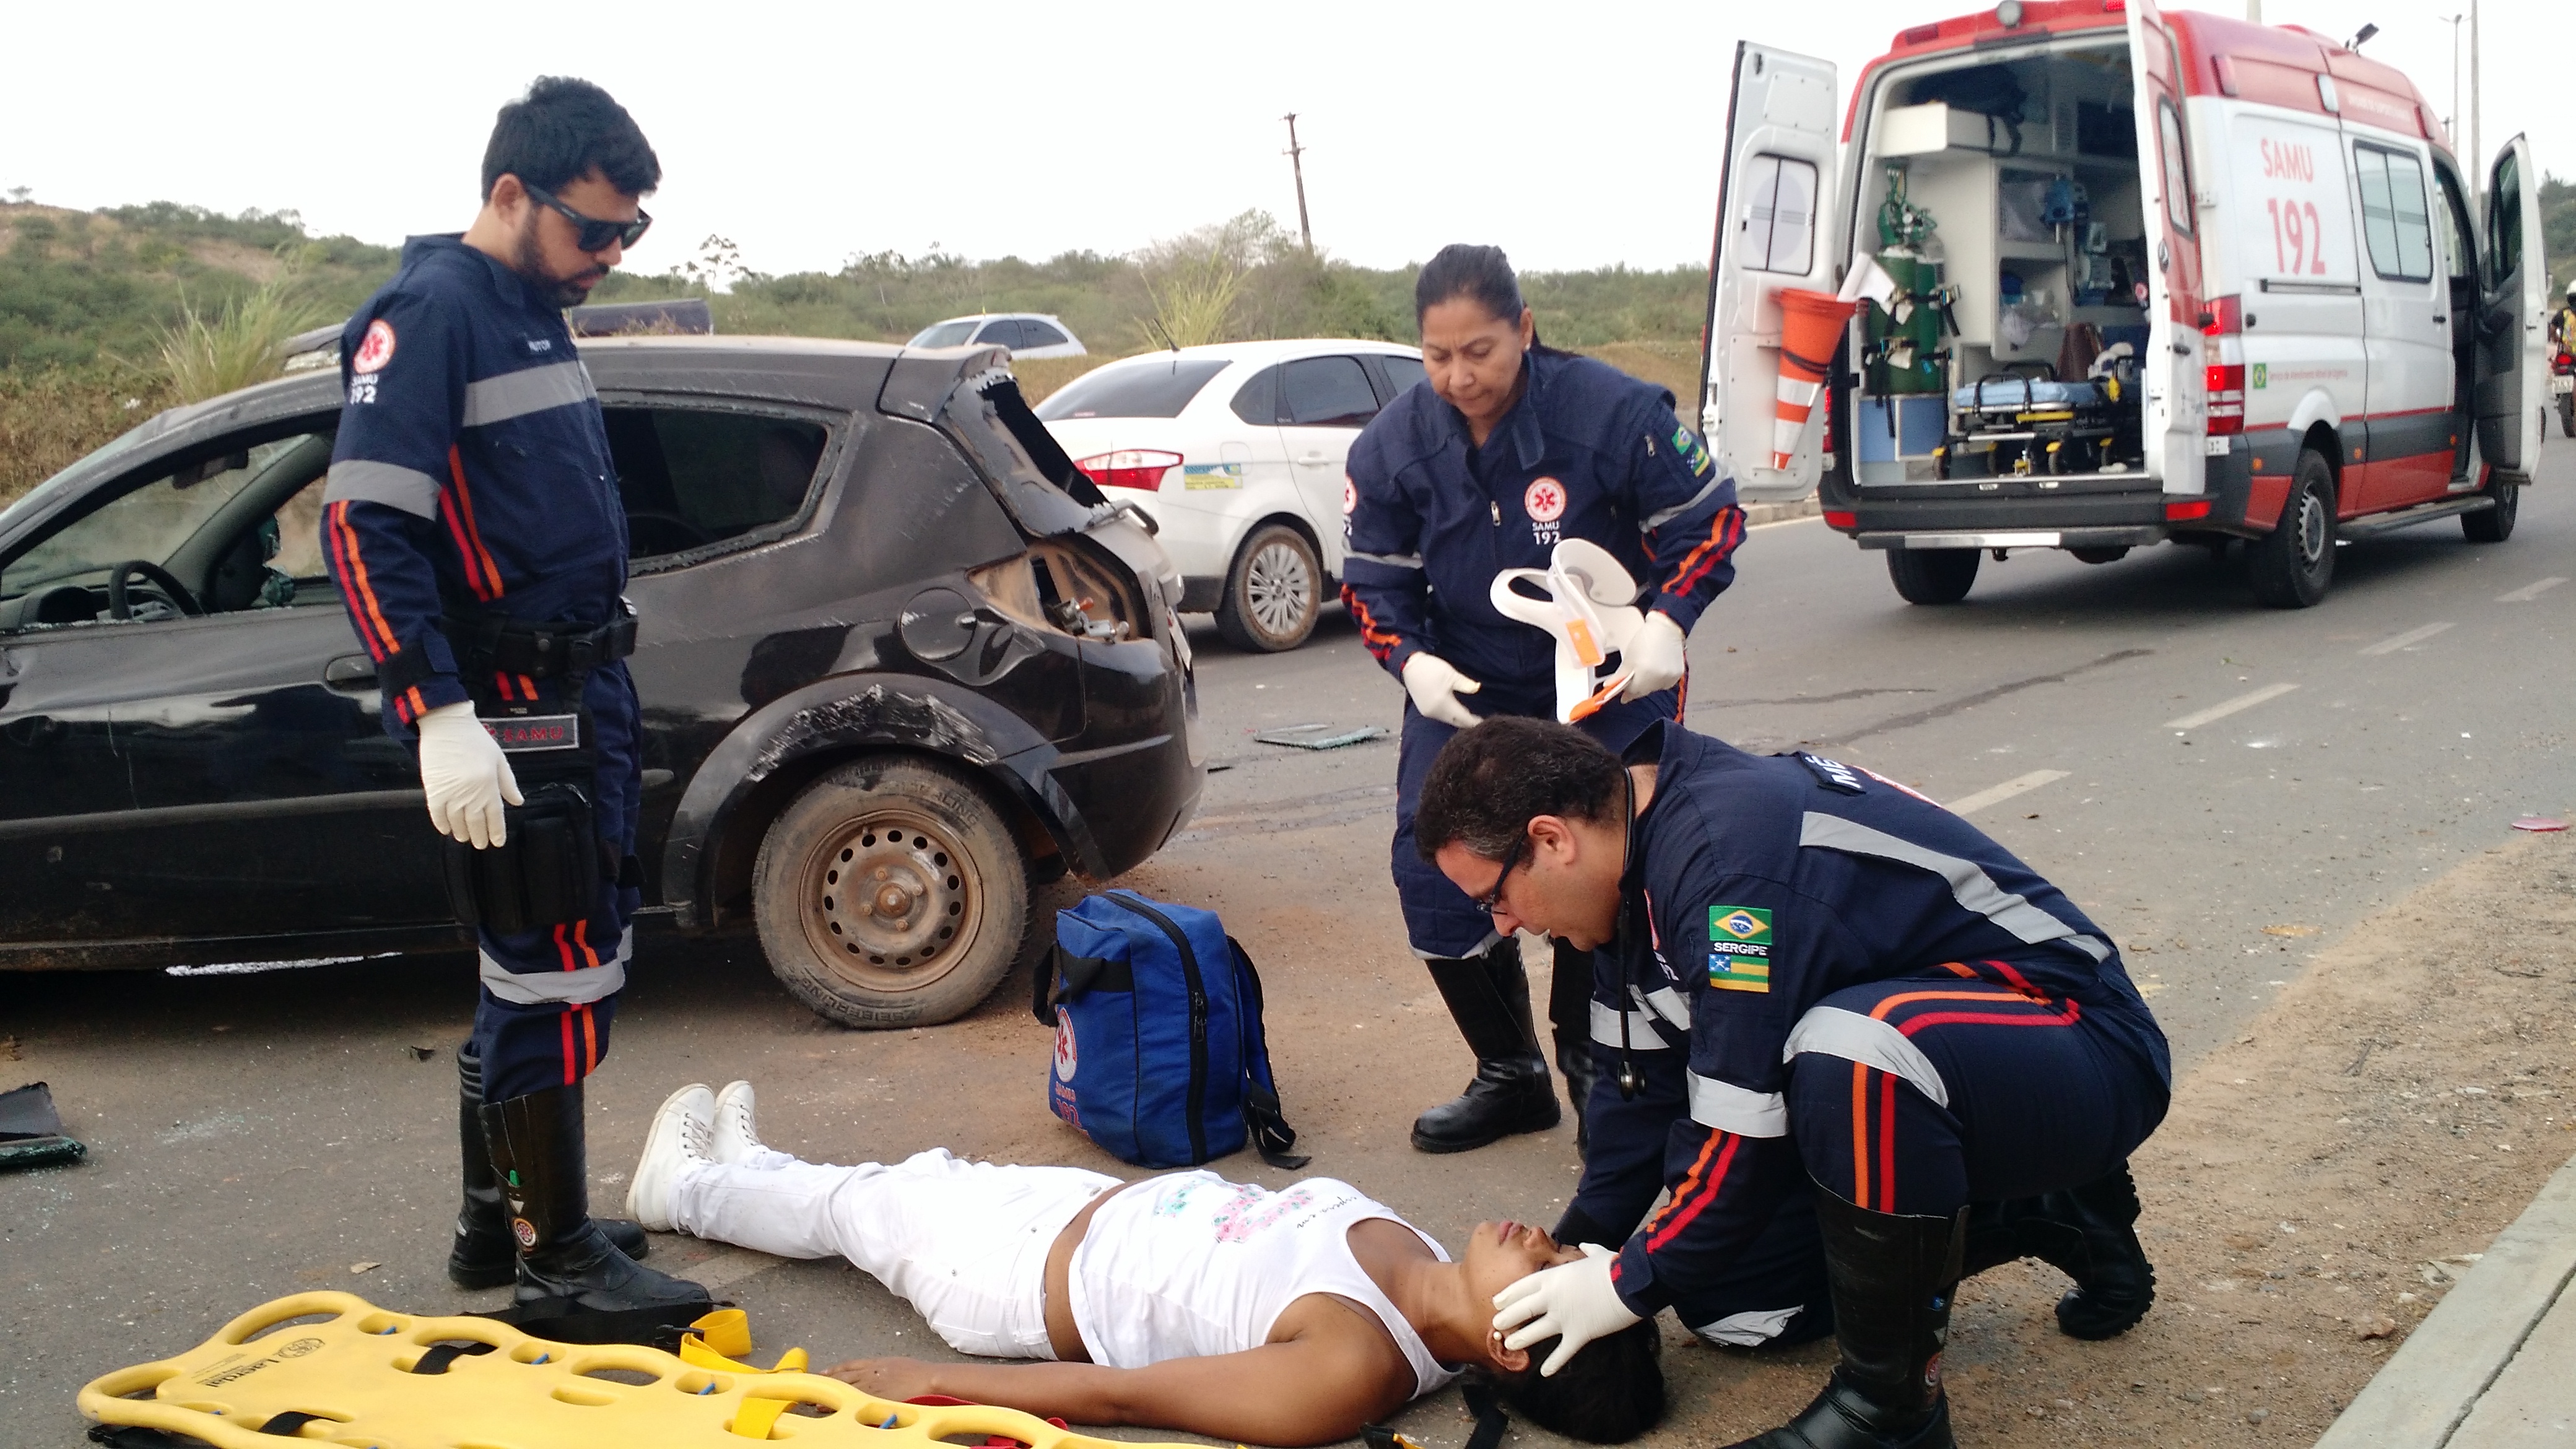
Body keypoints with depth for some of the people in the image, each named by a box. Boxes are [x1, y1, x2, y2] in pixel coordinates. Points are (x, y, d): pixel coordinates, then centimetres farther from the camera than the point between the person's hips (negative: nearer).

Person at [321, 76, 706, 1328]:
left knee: (538, 963, 16)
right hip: (508, 704, -9)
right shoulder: (431, 312, -13)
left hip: (579, 685, 9)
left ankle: (498, 1219, 29)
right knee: (557, 971, -4)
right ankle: (557, 1257, 8)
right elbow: (364, 526, -21)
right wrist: (440, 714, -26)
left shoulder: (536, 311, 15)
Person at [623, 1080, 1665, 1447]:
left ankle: (687, 1186, 51)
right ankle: (735, 1170, 58)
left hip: (1033, 1278, -6)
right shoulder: (1411, 1255, -17)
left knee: (861, 1204, 18)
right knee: (922, 1176, 26)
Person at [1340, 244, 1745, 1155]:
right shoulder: (1394, 446, -9)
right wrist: (1411, 660, -18)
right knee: (1433, 876, -5)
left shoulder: (1614, 412, -20)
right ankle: (1509, 1076, 16)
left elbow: (1708, 520, -9)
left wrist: (1668, 620, -25)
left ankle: (1594, 1070, 19)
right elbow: (1374, 580, 1)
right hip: (1464, 695, 3)